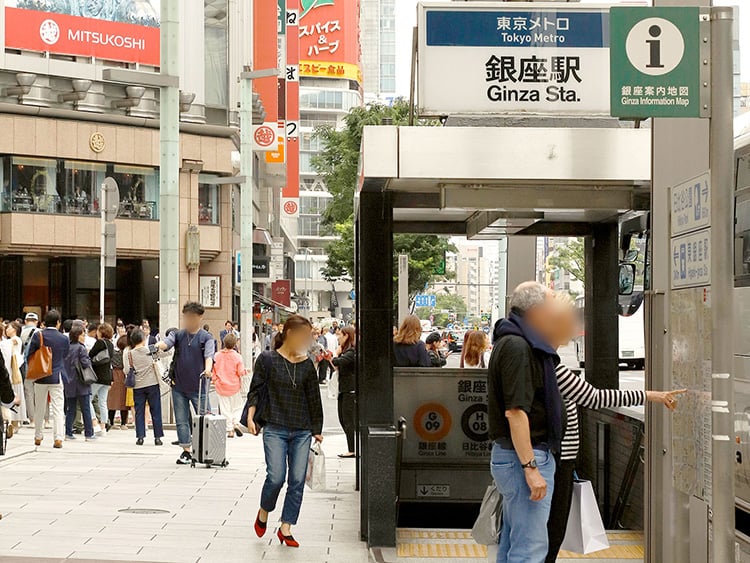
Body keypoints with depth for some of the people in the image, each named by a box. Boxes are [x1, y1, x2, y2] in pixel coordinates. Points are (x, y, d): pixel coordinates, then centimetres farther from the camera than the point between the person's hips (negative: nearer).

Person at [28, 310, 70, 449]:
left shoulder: (38, 335, -6)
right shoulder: (64, 339, -5)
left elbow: (30, 356, 0)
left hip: (40, 377, 1)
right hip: (57, 377, -1)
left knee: (39, 409, 13)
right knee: (57, 409, 0)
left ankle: (38, 437, 21)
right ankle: (58, 438, -7)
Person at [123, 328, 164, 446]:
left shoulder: (129, 353, -2)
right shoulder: (150, 350, -3)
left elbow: (126, 370, -5)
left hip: (138, 386, 1)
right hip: (152, 384, 0)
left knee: (139, 412, 7)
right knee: (155, 411, 5)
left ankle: (140, 437, 1)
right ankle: (157, 437, 5)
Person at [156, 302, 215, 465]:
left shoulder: (206, 337, 0)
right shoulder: (178, 335, 8)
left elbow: (209, 355, -15)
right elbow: (166, 343, -10)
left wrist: (208, 369, -36)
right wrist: (157, 346, -34)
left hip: (198, 386, -3)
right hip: (179, 386, 4)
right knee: (181, 420, 7)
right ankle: (186, 451, 15)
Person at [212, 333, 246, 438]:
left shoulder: (217, 355, -6)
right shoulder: (237, 356, -12)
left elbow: (214, 370, 1)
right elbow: (241, 372, -11)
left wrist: (214, 380, 18)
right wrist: (246, 371, 11)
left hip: (221, 386, 1)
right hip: (234, 386, -1)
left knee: (225, 409, 7)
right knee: (237, 406, 16)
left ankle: (229, 430, 7)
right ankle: (236, 423, -4)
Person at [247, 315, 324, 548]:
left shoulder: (307, 365, 7)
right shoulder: (267, 360, -1)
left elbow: (314, 399, 12)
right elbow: (256, 390, 1)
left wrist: (317, 430, 13)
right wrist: (250, 417, -11)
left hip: (302, 432, 4)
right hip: (275, 430, -3)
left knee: (297, 480, -1)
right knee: (276, 477, -12)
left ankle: (285, 528, 9)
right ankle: (263, 513, 19)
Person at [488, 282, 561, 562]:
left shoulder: (514, 343, 16)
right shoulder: (518, 347, -16)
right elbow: (515, 412, -22)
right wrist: (530, 467, -23)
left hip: (510, 455, 11)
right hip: (525, 455, -11)